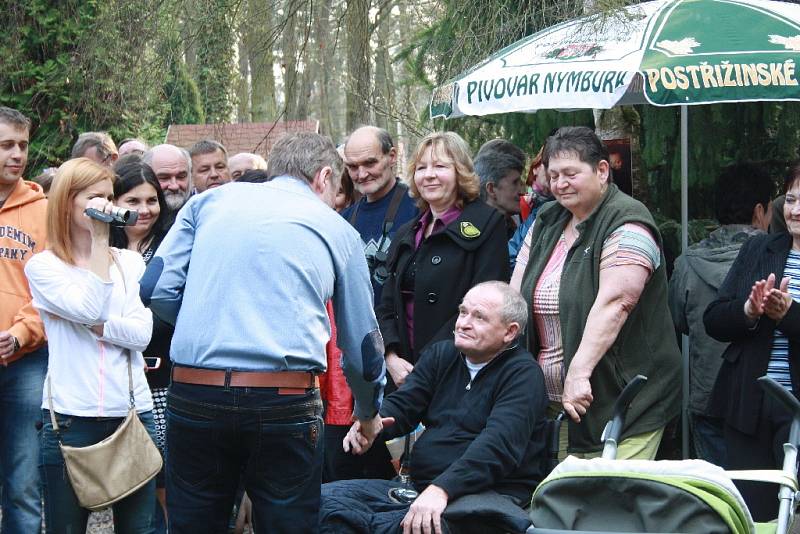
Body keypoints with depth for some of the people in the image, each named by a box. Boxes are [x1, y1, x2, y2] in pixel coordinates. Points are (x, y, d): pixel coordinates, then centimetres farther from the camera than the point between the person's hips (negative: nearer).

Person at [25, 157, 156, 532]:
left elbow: (142, 333, 0)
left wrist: (93, 325, -13)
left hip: (133, 412, 3)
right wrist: (99, 238, -13)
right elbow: (89, 309, -16)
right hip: (70, 417, -3)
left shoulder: (131, 262, 11)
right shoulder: (43, 266, 0)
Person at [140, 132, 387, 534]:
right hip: (285, 401, -2)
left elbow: (157, 290, 5)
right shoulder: (336, 229, 12)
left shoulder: (210, 201, 14)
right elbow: (361, 344, 18)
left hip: (193, 393, 2)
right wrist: (369, 412, 35)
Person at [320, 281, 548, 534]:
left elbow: (498, 444, -20)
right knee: (325, 497, -13)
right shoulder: (440, 354, 16)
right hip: (419, 487, 6)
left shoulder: (523, 374, -6)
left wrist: (442, 489, -33)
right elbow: (400, 406, 9)